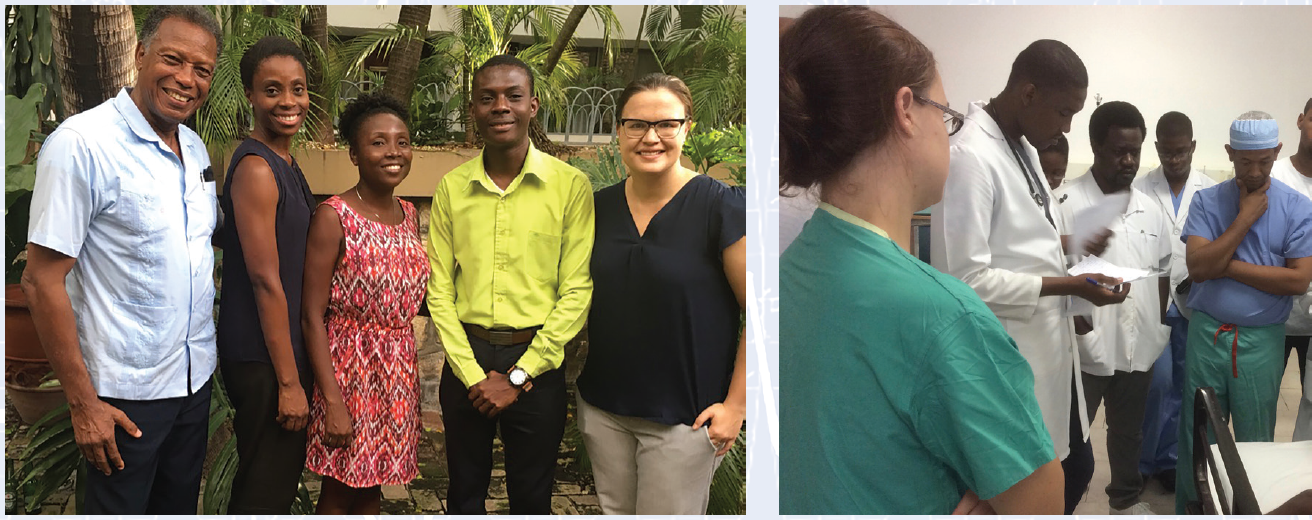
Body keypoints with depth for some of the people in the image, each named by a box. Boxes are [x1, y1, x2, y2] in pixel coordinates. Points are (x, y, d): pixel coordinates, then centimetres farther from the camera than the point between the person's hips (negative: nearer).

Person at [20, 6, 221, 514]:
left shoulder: (195, 149, 7)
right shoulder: (81, 143, -16)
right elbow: (42, 281, -16)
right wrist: (83, 403, -17)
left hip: (194, 377, 7)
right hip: (126, 392, -7)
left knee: (179, 508, 18)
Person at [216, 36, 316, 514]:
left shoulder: (284, 163, 12)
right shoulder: (256, 169, -17)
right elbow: (265, 279, -21)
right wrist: (289, 382, -20)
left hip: (286, 350, 9)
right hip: (263, 361, -9)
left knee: (283, 482, 19)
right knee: (265, 495, 1)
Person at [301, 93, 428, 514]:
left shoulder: (409, 216, 7)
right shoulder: (333, 217, -13)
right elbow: (312, 315, -15)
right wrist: (332, 400, -19)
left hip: (398, 369, 6)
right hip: (348, 367, -6)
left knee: (372, 489, 15)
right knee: (339, 494, 5)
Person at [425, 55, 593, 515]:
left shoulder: (571, 186, -6)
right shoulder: (452, 187, 2)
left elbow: (577, 292, -8)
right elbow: (439, 290, 1)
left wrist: (518, 375, -11)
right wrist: (474, 374, -8)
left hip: (537, 361, -2)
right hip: (465, 360, 2)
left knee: (531, 498, 11)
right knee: (464, 493, 15)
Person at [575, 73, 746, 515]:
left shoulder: (721, 207, -13)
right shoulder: (599, 207, 3)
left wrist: (735, 405, -12)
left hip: (683, 416, -5)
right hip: (602, 407, 5)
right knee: (614, 510, 16)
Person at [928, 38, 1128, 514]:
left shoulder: (1024, 146, 8)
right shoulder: (970, 157, -21)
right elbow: (965, 279, -24)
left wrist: (1069, 243, 3)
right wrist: (1069, 286, -22)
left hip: (1049, 346, 9)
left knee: (1076, 469, 20)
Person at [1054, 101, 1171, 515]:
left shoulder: (1149, 208, 7)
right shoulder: (1066, 202, -13)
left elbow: (1161, 272, 15)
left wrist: (1158, 327, 13)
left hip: (1139, 344, 6)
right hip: (1084, 346, -6)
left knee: (1128, 431, 22)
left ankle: (1126, 498, 40)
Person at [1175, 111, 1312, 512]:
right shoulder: (1207, 201, 1)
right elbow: (1197, 266, -11)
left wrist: (1229, 266, -12)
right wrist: (1245, 217, -12)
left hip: (1261, 341, -1)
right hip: (1206, 333, 1)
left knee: (1256, 441, 9)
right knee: (1196, 438, 9)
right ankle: (1189, 510, 22)